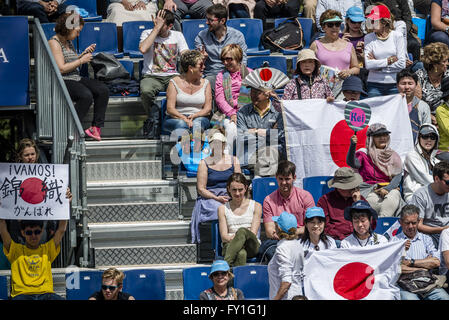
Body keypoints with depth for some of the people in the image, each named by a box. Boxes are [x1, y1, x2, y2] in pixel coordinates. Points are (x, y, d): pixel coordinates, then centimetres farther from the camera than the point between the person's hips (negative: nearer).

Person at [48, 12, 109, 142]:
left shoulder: (69, 42, 18)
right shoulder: (54, 42, -10)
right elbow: (61, 68, -18)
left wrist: (85, 53, 11)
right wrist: (81, 60, -11)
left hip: (76, 78, 9)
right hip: (62, 82, -9)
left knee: (103, 90, -12)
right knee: (86, 95, -34)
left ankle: (96, 127, -11)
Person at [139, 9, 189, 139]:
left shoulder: (177, 36, 11)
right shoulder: (147, 33, 2)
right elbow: (143, 49, -20)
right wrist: (156, 28, -16)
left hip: (172, 76, 2)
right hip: (151, 76, -2)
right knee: (146, 91, -37)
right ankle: (154, 119, -12)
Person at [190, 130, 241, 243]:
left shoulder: (233, 161, 16)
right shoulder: (204, 163, 7)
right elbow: (201, 189, 2)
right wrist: (217, 198, -14)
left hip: (231, 197, 2)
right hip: (210, 198, -2)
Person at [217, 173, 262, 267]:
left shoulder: (256, 206, 14)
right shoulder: (223, 209, 18)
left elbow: (253, 233, 4)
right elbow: (223, 236, 8)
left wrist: (238, 237, -17)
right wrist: (232, 238, -18)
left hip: (252, 246, -1)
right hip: (230, 245, 1)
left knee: (242, 231, -38)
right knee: (241, 254, -39)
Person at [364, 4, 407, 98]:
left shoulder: (397, 36, 1)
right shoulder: (368, 38, 4)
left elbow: (402, 64, -6)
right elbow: (368, 65, -9)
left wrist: (378, 64, -4)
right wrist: (389, 60, -8)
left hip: (394, 84, -1)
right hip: (374, 85, 1)